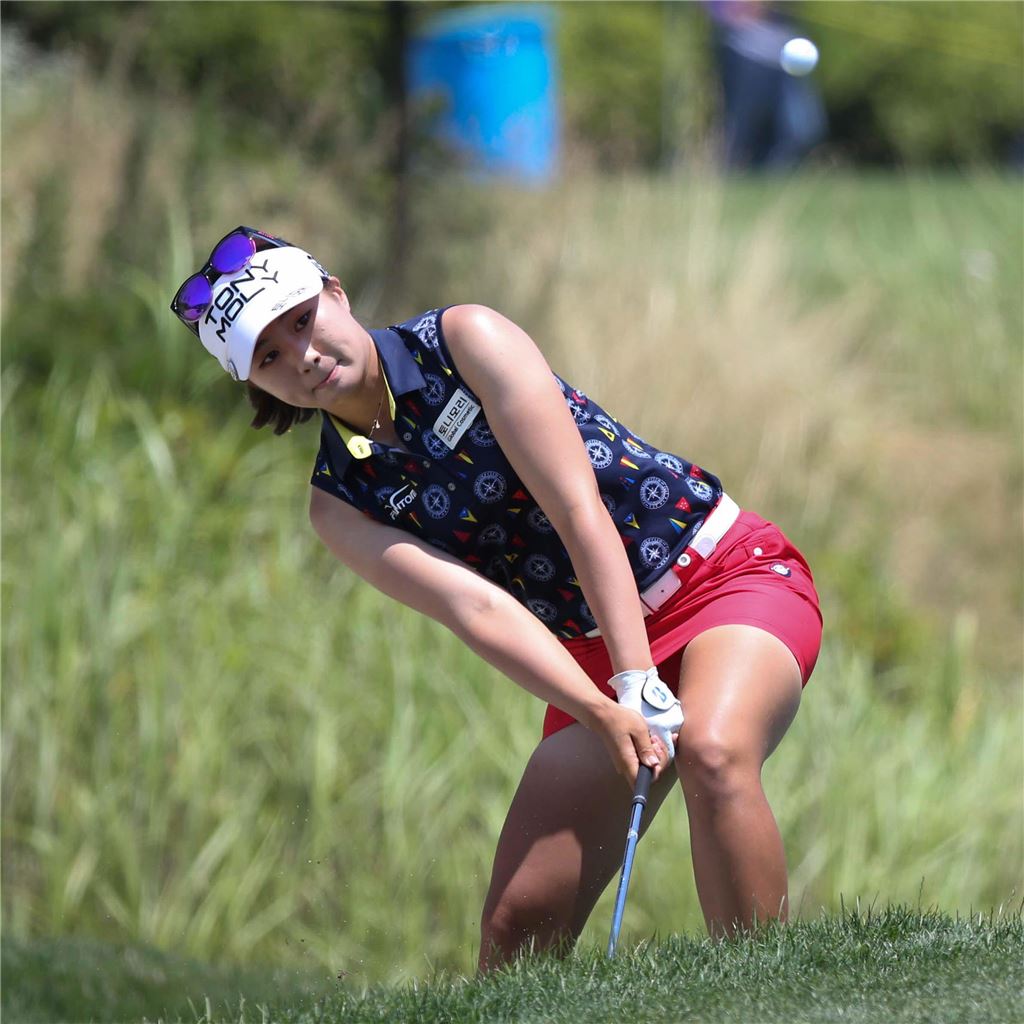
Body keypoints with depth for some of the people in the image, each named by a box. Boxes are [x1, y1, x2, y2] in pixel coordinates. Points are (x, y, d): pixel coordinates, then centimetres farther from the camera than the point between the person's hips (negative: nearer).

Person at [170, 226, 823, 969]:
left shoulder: (465, 340, -11)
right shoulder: (341, 503, -2)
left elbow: (579, 512, -18)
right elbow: (475, 608, -15)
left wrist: (640, 683, -26)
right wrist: (605, 713, -30)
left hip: (733, 575, -4)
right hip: (598, 656, 5)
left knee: (713, 753, -36)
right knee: (518, 925, -7)